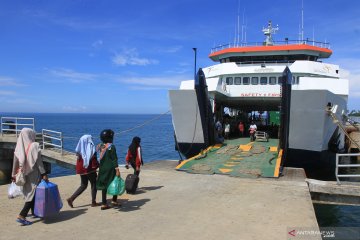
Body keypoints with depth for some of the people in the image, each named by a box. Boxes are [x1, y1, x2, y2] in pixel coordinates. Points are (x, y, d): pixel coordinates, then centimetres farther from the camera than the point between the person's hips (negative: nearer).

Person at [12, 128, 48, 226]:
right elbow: (38, 162, -16)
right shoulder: (34, 146, -14)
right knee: (33, 194, -2)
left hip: (24, 175, 6)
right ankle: (21, 216, -11)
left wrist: (14, 175, 14)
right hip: (34, 174, -6)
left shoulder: (19, 147, 0)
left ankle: (34, 212, 33)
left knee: (28, 193, 20)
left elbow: (15, 162, 5)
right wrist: (44, 174, -13)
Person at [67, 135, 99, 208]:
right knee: (94, 184, 12)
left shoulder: (80, 150, 2)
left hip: (82, 170, 6)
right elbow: (94, 161, -14)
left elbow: (79, 160, 7)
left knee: (83, 185, 19)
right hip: (89, 170, -6)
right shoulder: (91, 149, -15)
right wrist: (98, 166, 1)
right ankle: (93, 202, 16)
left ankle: (71, 198, 9)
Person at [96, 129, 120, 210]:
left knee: (104, 185, 10)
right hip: (111, 169, -6)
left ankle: (104, 204, 13)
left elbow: (99, 158, 10)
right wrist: (117, 170, -16)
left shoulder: (99, 146, 5)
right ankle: (114, 201, 13)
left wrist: (100, 167, 19)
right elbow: (114, 159, -16)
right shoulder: (111, 147, -13)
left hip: (102, 169, 6)